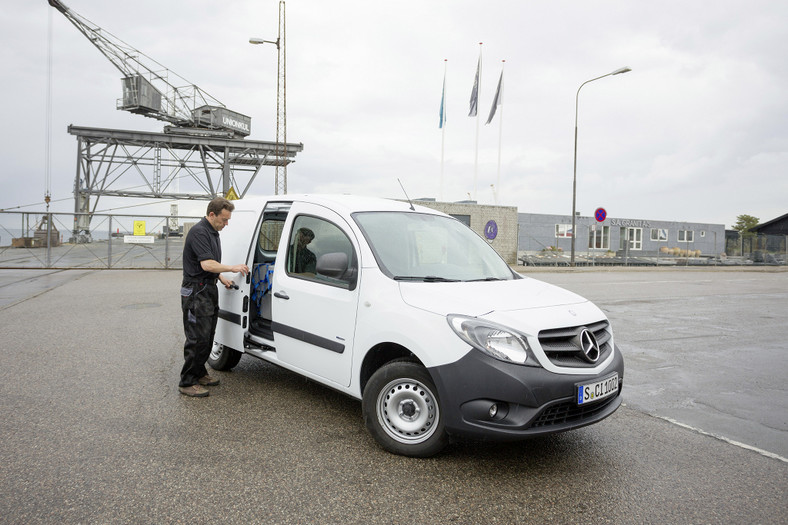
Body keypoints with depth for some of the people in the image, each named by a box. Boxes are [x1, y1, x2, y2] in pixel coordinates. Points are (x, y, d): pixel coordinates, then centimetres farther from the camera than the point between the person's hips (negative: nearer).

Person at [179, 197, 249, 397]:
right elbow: (207, 264, -26)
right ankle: (187, 383, 1)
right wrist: (233, 268, -16)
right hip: (196, 292, -10)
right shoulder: (199, 232, -17)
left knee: (207, 336, 15)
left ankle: (199, 373, 26)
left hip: (209, 290, 10)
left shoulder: (213, 232, 15)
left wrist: (221, 277, 13)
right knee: (198, 339, -8)